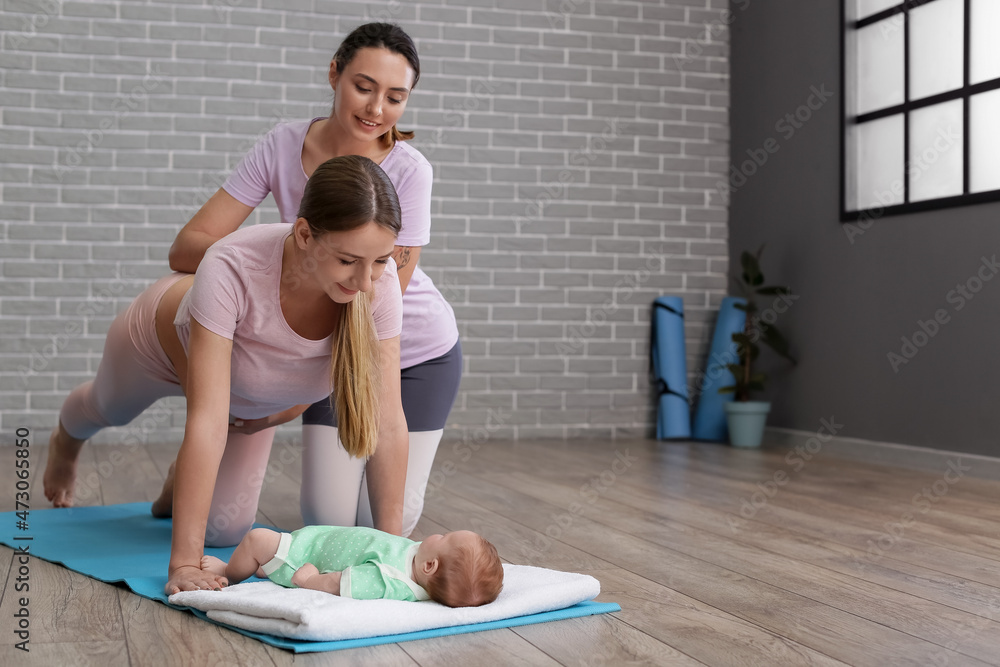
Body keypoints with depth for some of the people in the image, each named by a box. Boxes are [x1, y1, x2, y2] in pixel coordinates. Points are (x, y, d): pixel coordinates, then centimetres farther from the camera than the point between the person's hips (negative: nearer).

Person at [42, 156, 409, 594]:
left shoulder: (378, 281, -38)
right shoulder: (232, 268, -48)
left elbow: (387, 422, -32)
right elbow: (207, 421, -49)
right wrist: (185, 562, -50)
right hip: (165, 340, -2)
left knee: (224, 530, 5)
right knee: (109, 410, 32)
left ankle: (181, 486, 40)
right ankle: (65, 442, 70)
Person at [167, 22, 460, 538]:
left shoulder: (408, 171, -25)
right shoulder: (283, 146, -17)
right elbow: (186, 248, -18)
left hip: (417, 354, -2)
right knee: (329, 518, -1)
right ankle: (334, 462, 31)